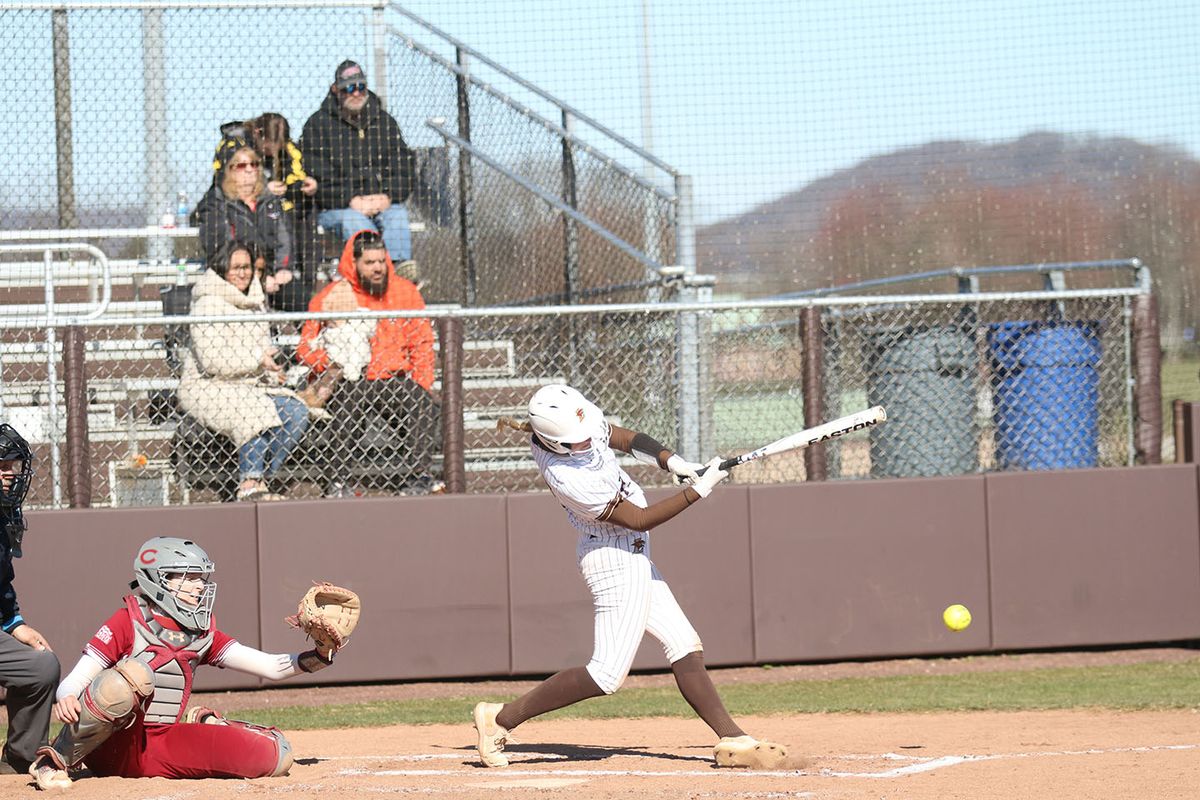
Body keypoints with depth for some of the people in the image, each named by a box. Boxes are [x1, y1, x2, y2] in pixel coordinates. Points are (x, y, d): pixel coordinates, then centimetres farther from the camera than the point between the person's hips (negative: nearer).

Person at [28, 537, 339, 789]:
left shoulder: (204, 634, 11)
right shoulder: (126, 623, -5)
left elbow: (271, 667, 8)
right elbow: (72, 683, -12)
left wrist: (319, 655, -9)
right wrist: (65, 700, -36)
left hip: (161, 752, 4)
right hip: (112, 745, -4)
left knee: (276, 754, -12)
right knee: (131, 676, -39)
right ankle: (55, 759, -18)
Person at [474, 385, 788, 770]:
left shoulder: (578, 419, -8)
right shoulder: (568, 479, -30)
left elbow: (624, 437, 11)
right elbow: (641, 520, -21)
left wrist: (670, 461, -4)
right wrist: (699, 490, -19)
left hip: (630, 555, 9)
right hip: (618, 560, -9)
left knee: (685, 648, 8)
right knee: (607, 675, -9)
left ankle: (732, 740, 9)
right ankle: (502, 718, -3)